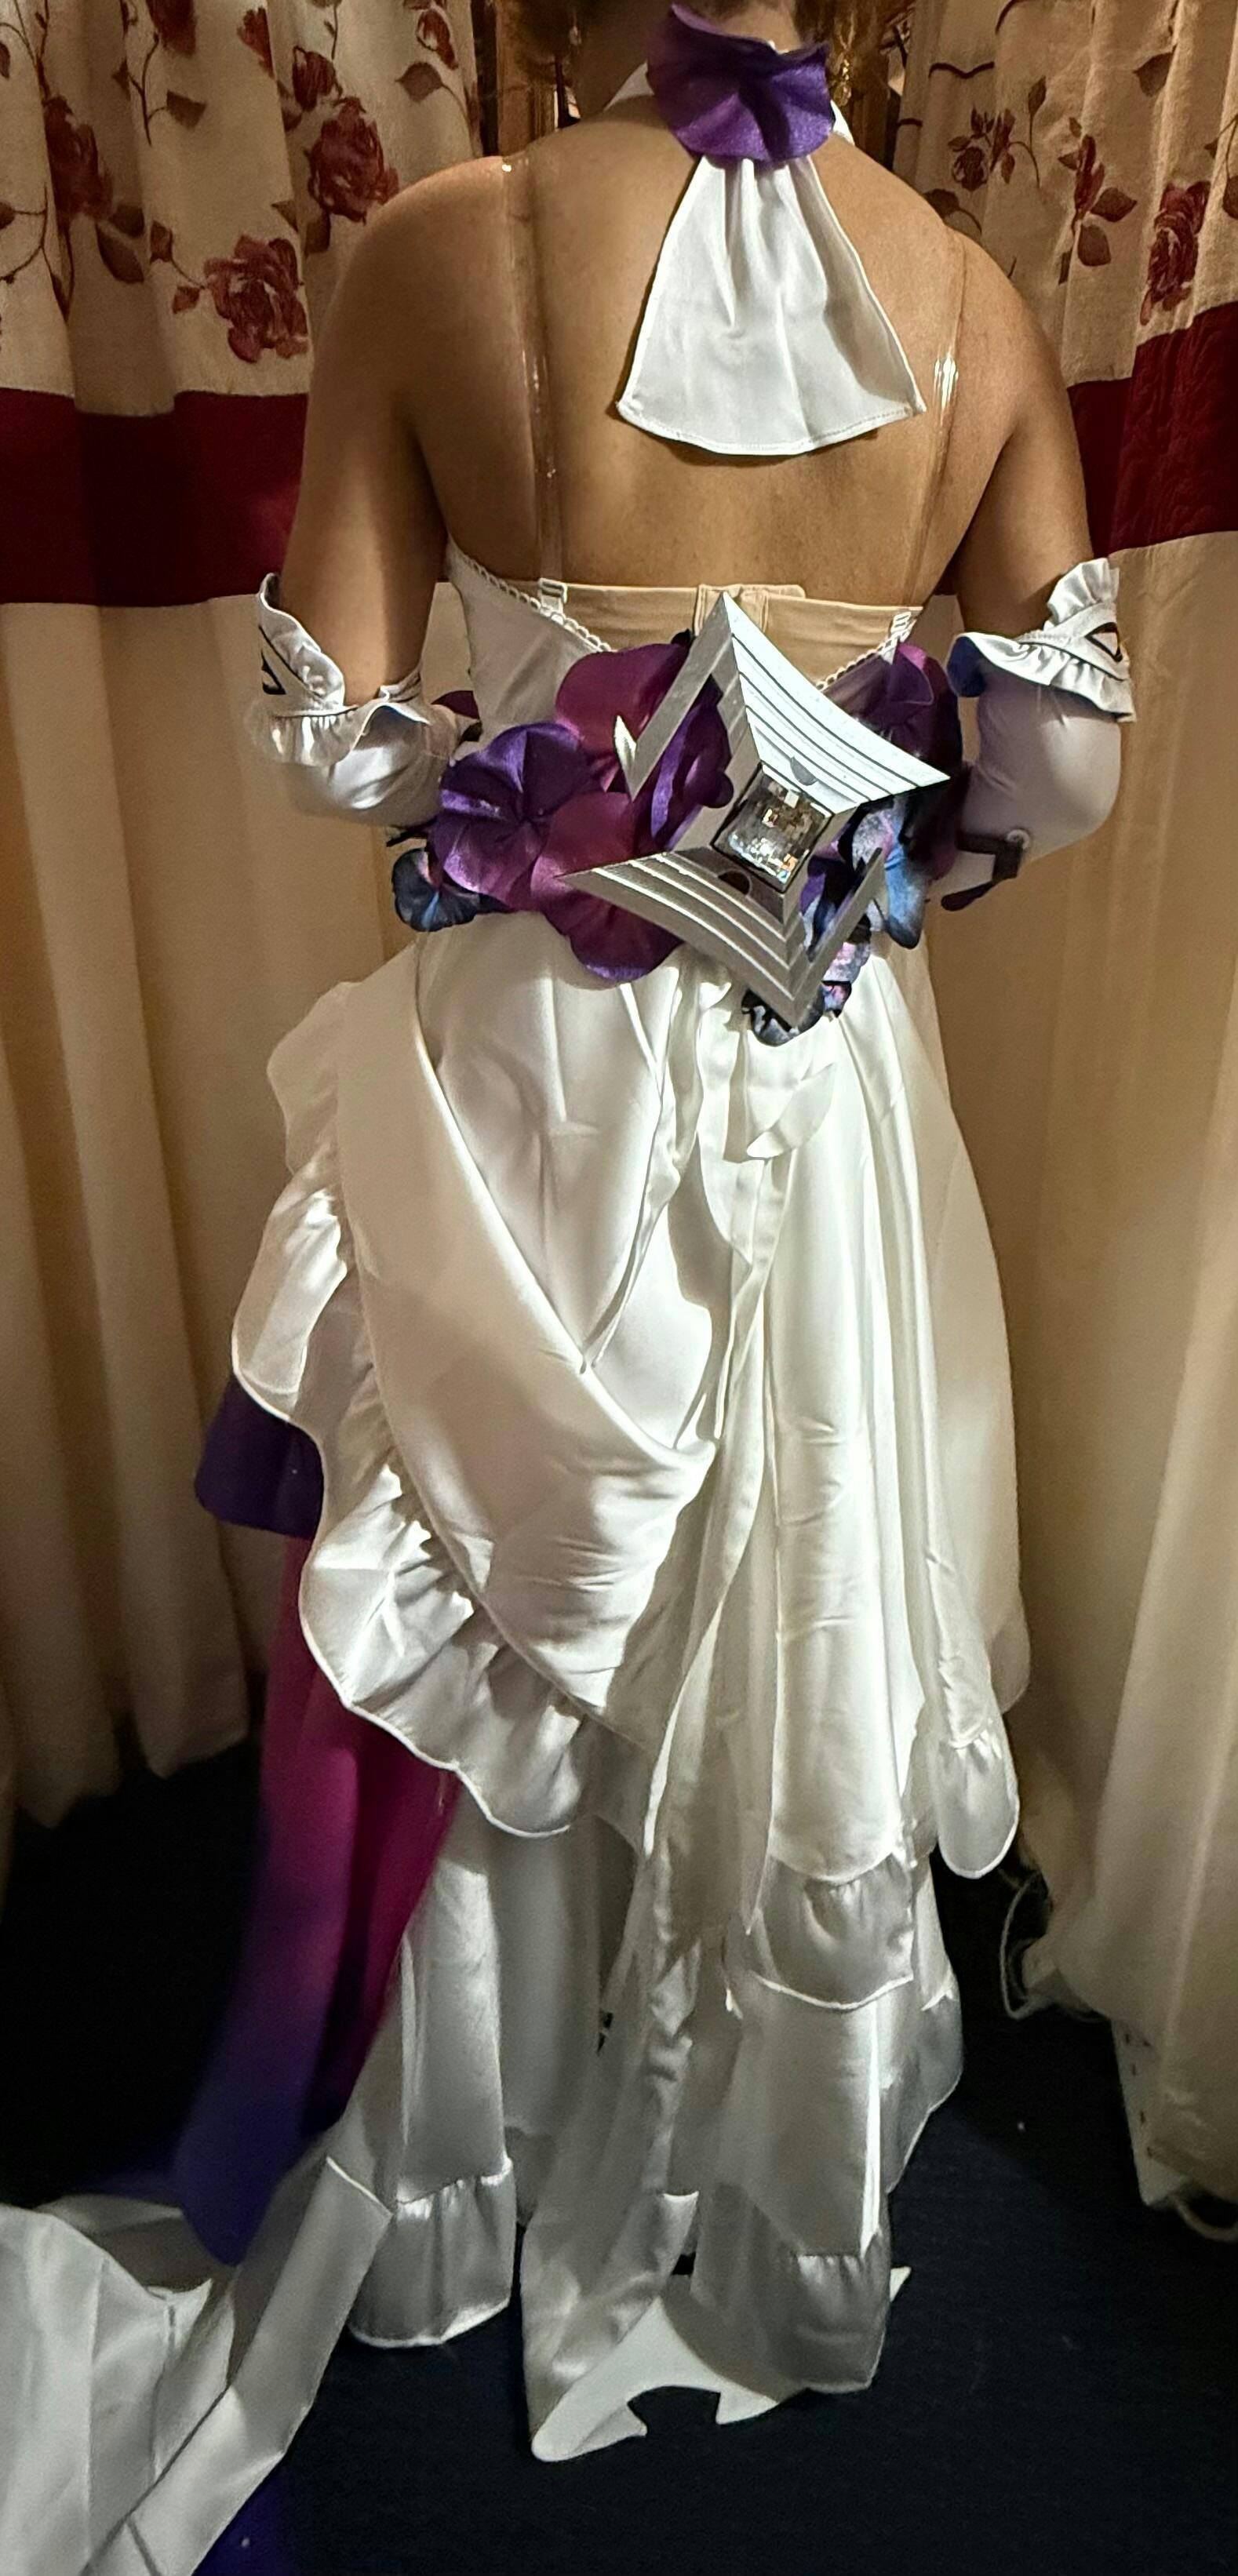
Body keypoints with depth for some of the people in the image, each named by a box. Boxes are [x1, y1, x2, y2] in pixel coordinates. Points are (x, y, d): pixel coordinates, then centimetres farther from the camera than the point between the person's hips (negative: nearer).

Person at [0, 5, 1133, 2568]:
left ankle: (434, 2202, 39)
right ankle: (758, 2216, 41)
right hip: (833, 1081, 3)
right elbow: (1060, 758, 2)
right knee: (801, 1645, 17)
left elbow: (323, 725, -4)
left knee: (480, 1635, 15)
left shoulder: (440, 249, -2)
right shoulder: (970, 294, 6)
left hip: (530, 1060, -2)